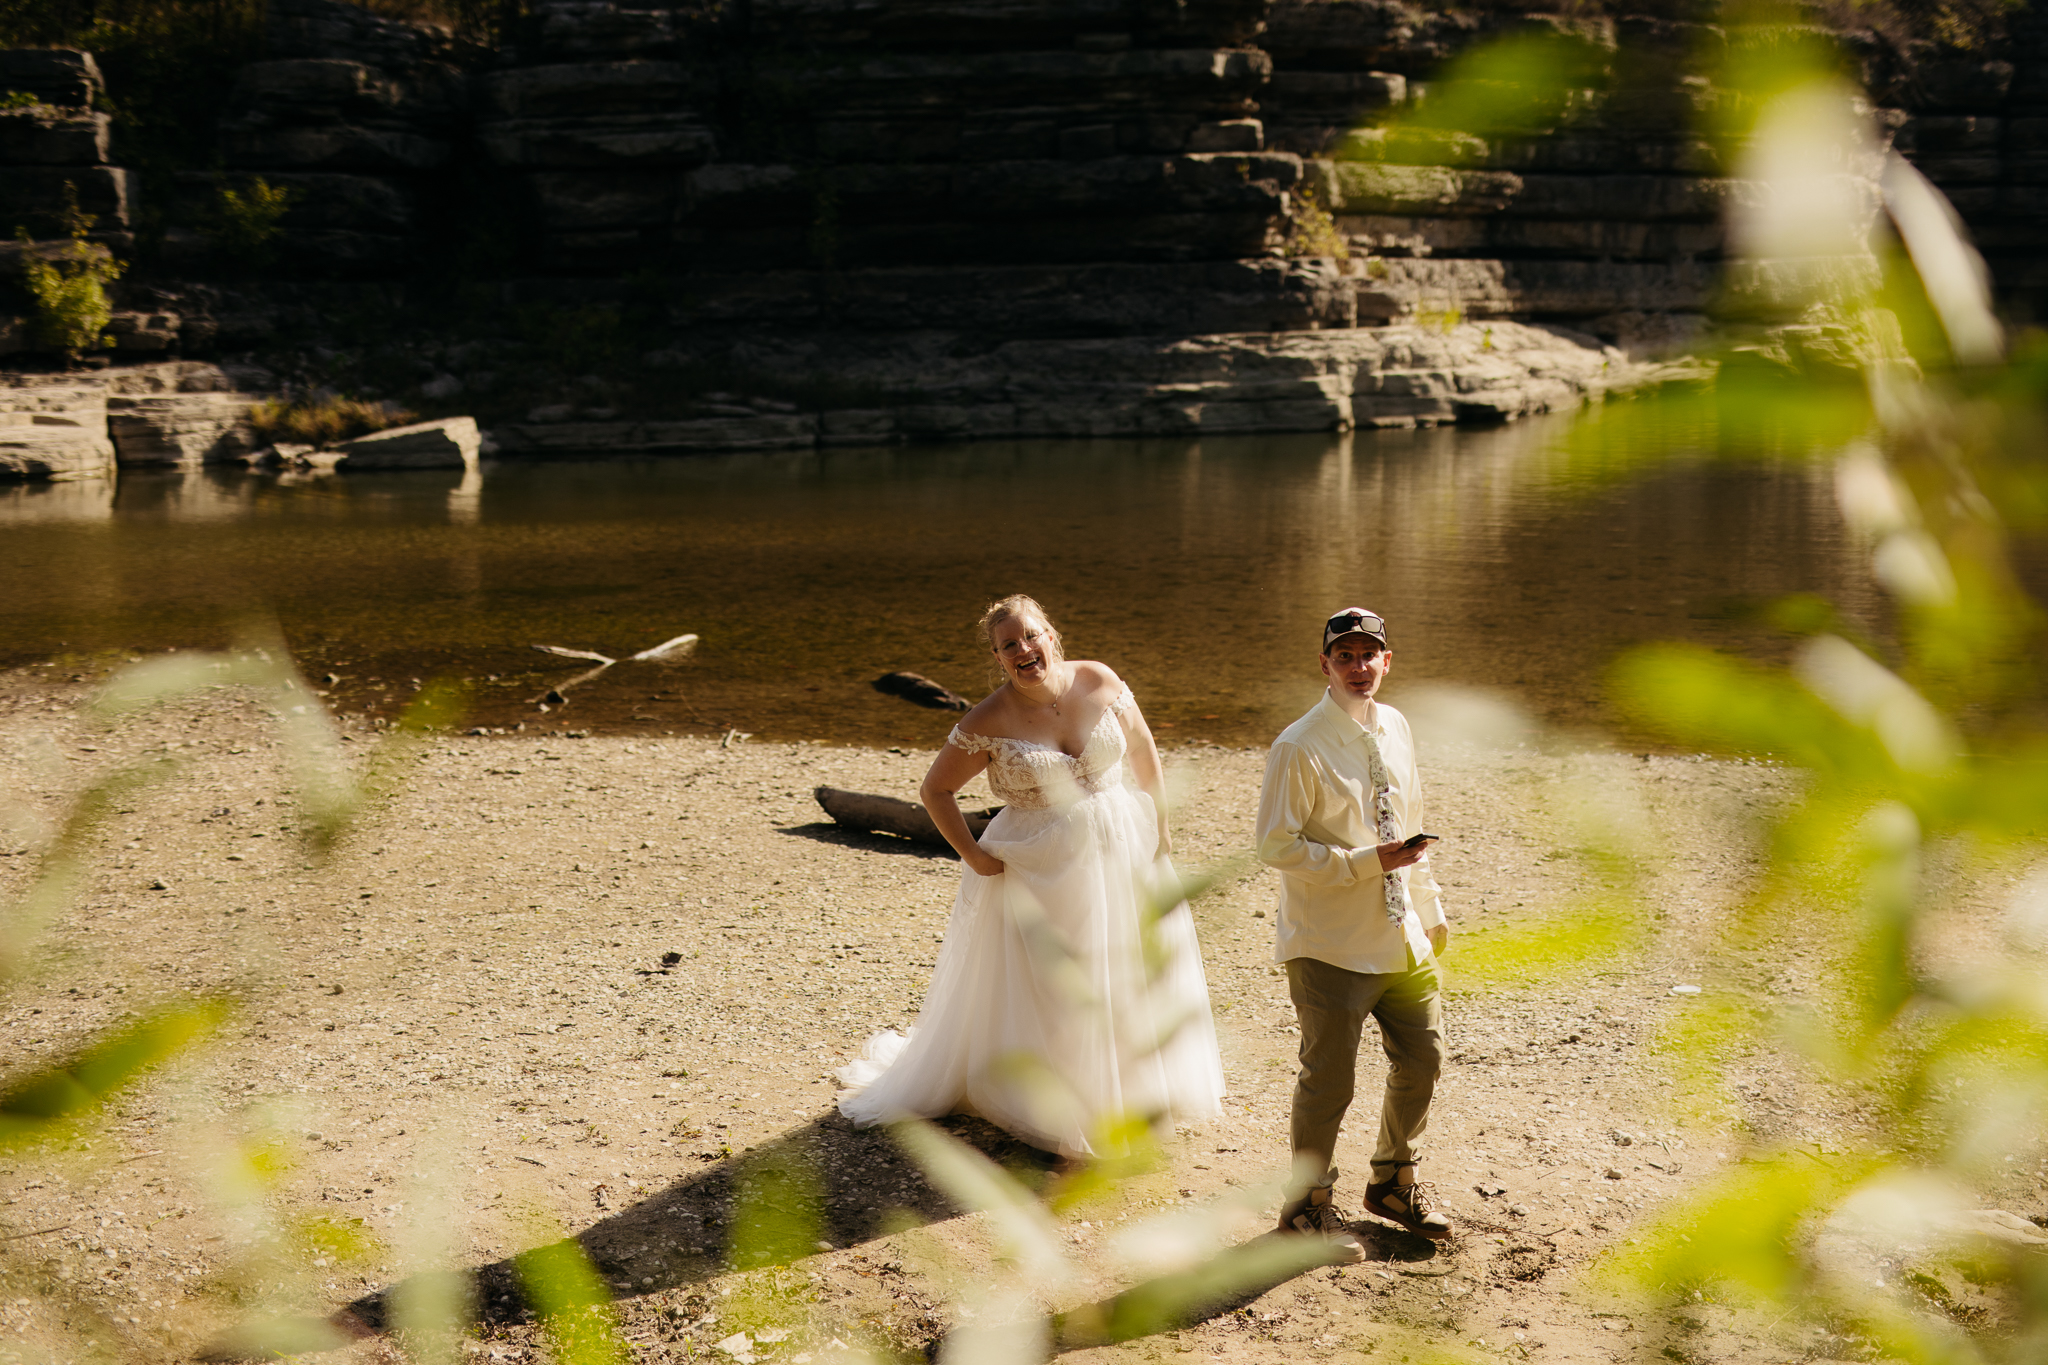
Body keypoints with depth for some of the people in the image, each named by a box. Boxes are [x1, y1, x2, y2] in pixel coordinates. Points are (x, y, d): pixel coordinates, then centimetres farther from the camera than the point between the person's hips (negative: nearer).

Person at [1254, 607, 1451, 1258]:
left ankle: (1394, 1181, 39)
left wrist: (1431, 911, 19)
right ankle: (1308, 1203, 24)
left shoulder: (1394, 728, 6)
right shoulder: (1299, 748, -16)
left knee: (1422, 1060, 16)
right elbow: (1276, 846, -19)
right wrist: (1370, 862, -22)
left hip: (1402, 937, 7)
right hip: (1331, 947, -7)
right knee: (1329, 1079, 2)